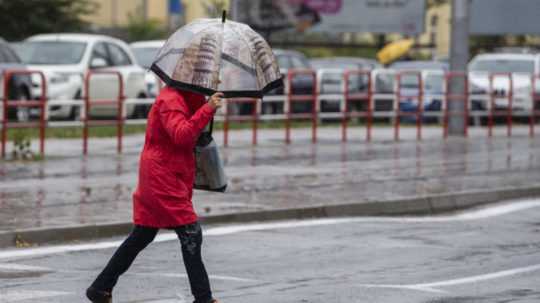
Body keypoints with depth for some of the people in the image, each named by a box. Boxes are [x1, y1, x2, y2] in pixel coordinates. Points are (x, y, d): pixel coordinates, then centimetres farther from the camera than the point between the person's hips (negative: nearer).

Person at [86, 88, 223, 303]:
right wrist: (208, 109, -33)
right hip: (164, 180, -10)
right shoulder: (170, 100, -16)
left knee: (141, 236, 14)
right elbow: (182, 135, -29)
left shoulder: (182, 98, 16)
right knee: (191, 235, -8)